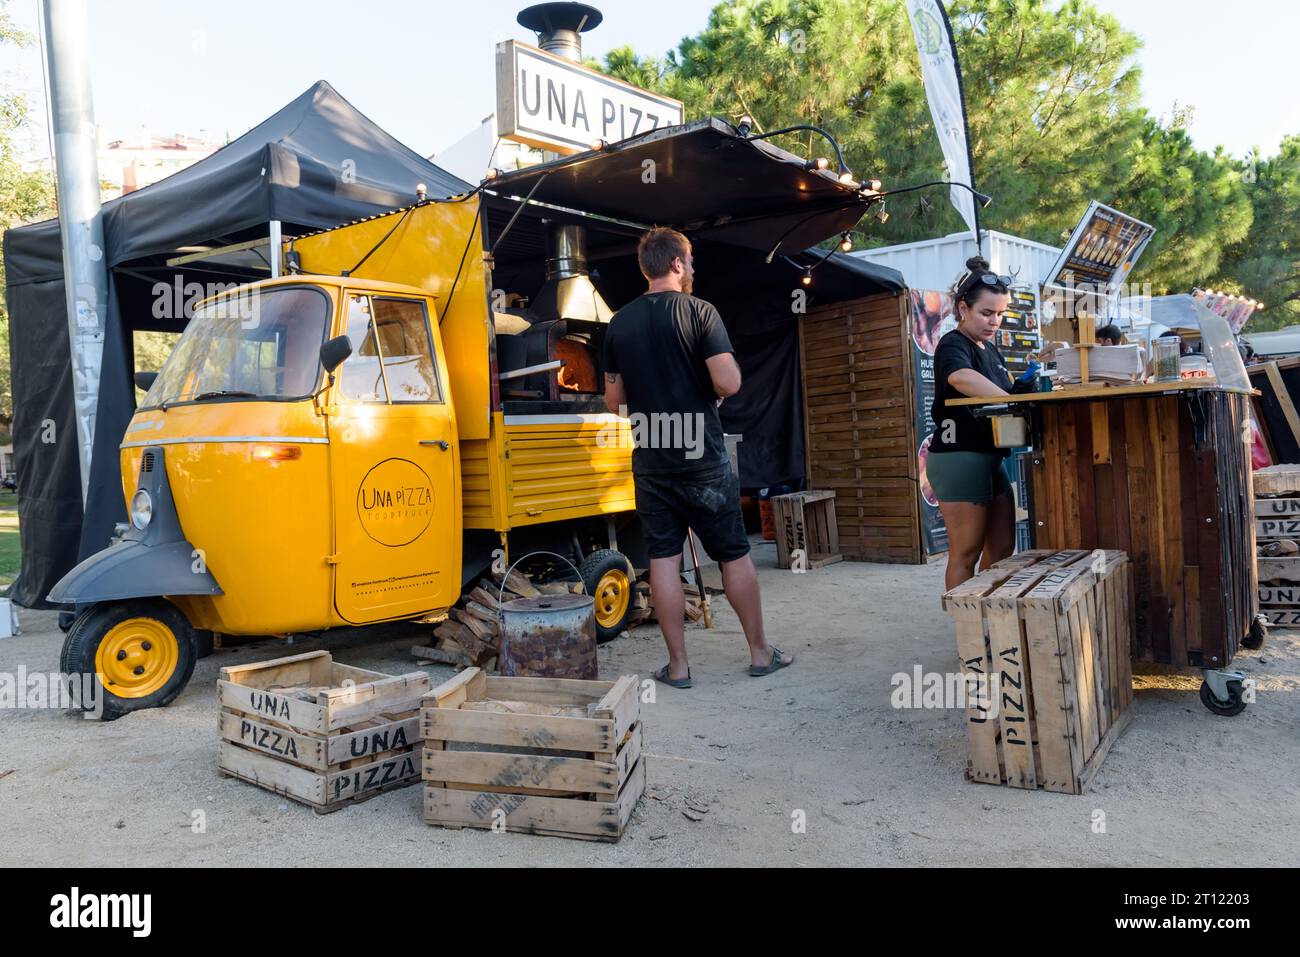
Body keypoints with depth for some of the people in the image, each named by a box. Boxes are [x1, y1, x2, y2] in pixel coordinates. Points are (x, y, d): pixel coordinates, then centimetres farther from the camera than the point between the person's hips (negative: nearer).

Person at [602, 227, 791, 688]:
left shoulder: (618, 324, 5)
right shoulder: (699, 311, -8)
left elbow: (613, 400, 9)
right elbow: (728, 382, -16)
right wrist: (710, 393, 5)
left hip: (650, 461, 4)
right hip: (703, 460, -3)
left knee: (663, 558, 7)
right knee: (735, 555, 9)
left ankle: (678, 664, 11)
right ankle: (760, 653, 19)